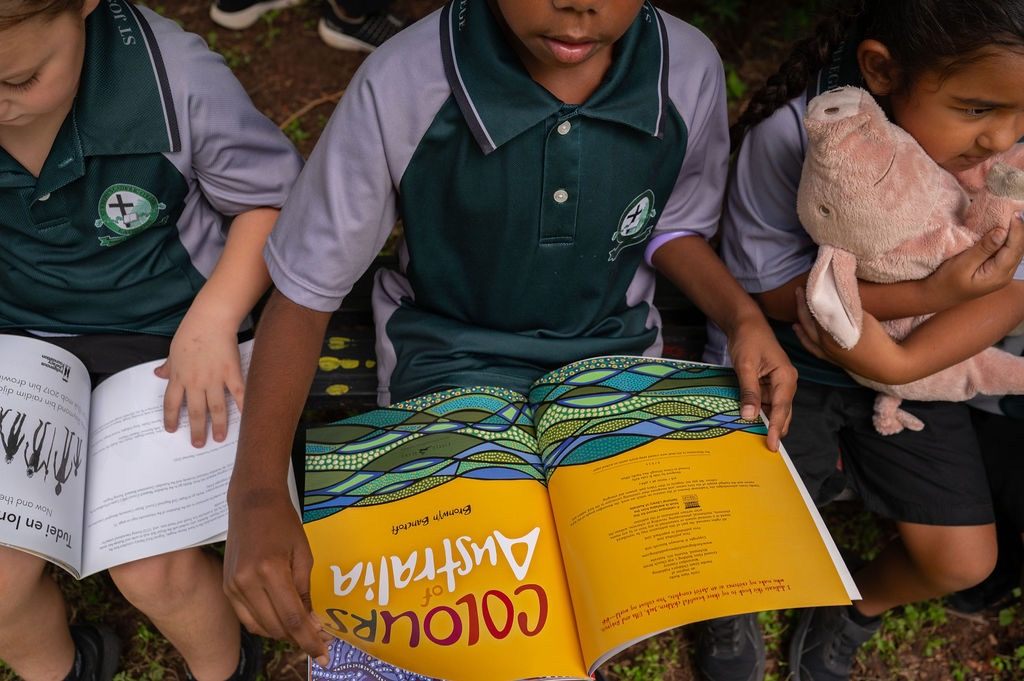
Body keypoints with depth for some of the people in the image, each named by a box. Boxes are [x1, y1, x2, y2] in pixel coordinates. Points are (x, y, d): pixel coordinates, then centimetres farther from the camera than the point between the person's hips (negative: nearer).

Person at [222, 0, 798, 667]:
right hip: (452, 353, -2)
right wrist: (256, 488, -28)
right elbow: (304, 288, -16)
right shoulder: (401, 86, -25)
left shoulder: (690, 70, -16)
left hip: (612, 346, 3)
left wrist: (744, 316, -14)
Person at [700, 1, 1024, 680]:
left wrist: (898, 363, -25)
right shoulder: (794, 132, -27)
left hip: (915, 366, 3)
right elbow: (772, 287, -19)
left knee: (963, 561, 0)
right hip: (785, 359, -3)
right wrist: (929, 292, -30)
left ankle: (856, 608, 34)